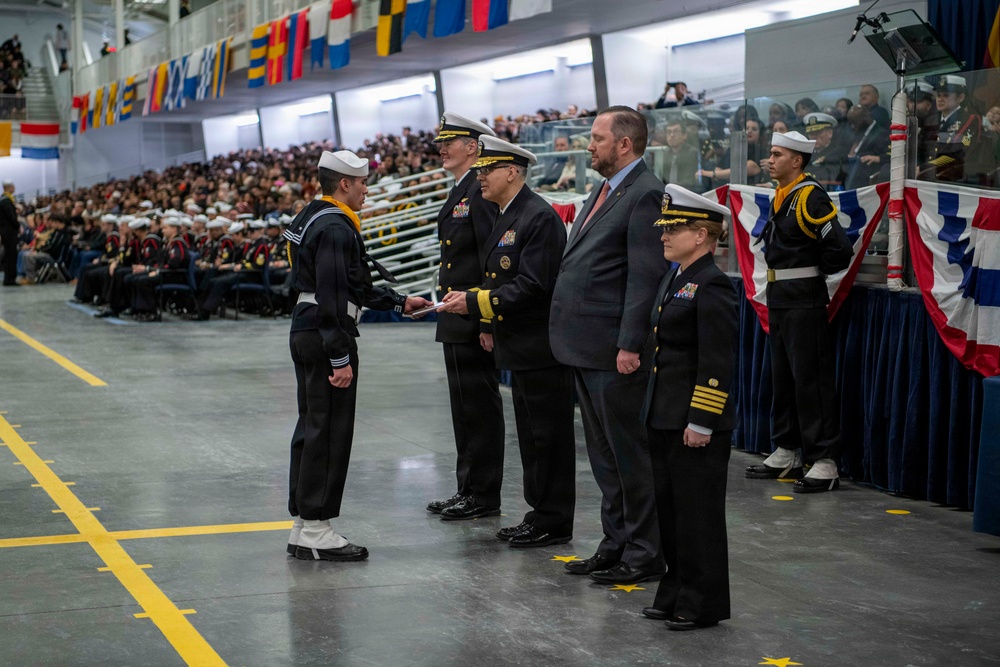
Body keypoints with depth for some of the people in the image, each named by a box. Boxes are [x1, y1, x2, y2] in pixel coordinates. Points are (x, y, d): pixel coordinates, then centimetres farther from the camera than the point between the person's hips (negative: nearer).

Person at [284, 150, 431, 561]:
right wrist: (340, 357, -22)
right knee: (329, 432, -6)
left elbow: (352, 287, 22)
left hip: (305, 333, 11)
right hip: (324, 338, -11)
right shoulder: (335, 228, -16)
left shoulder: (315, 219, 16)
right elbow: (333, 297, -22)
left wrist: (399, 303, 24)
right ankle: (315, 531, -2)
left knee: (311, 429, 14)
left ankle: (302, 525, 20)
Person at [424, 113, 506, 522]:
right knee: (465, 406, 14)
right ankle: (469, 489, 22)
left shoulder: (482, 192, -14)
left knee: (480, 406, -4)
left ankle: (483, 495, 3)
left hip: (474, 320, -10)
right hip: (456, 320, 10)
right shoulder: (460, 192, 17)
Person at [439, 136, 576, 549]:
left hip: (541, 347, -10)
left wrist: (476, 303, -22)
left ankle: (554, 522, 5)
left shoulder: (539, 217, -17)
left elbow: (533, 285, -23)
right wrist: (491, 323, 13)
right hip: (520, 346, 10)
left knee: (547, 435, -2)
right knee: (531, 434, 15)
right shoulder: (507, 218, 15)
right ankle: (540, 513, 24)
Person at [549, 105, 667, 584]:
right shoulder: (605, 190, 17)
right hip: (585, 347, 10)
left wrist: (630, 346, -22)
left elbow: (646, 276, -19)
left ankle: (644, 554, 8)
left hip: (614, 351, -10)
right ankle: (616, 545, 25)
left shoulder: (645, 194, -13)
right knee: (603, 453, 16)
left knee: (628, 452, -1)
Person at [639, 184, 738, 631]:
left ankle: (703, 604, 10)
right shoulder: (675, 279, 13)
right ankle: (676, 594, 26)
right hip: (664, 418, 9)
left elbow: (717, 364, -19)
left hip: (696, 424, -9)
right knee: (669, 507, 15)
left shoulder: (712, 287, -15)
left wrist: (701, 422, -20)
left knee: (698, 511, 0)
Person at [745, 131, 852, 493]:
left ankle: (824, 463, -4)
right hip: (778, 298, 10)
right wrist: (784, 270, 12)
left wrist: (811, 271, -6)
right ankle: (786, 453, 25)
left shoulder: (811, 197, -15)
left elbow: (840, 250, -21)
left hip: (804, 301, -10)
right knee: (782, 378, 15)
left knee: (811, 379, -7)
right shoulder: (780, 197, 13)